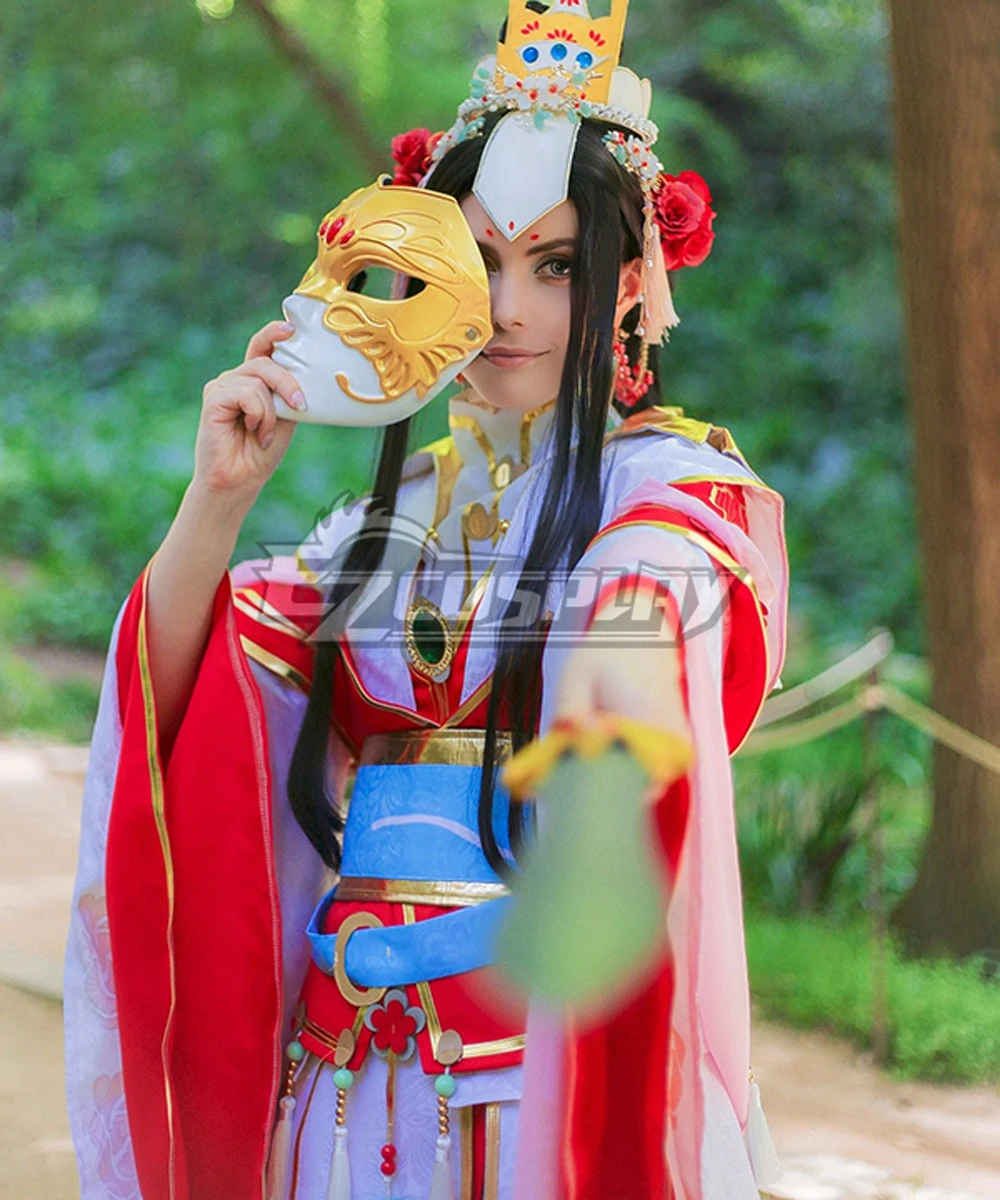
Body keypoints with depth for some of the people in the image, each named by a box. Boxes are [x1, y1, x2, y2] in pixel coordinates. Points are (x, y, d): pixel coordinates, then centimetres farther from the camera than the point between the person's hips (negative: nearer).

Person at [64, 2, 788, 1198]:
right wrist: (218, 499, -10)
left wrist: (616, 715, -51)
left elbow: (656, 608, -27)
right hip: (353, 1047, 4)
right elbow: (171, 707, 6)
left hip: (559, 1043, -4)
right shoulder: (387, 519, 13)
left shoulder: (675, 483, -2)